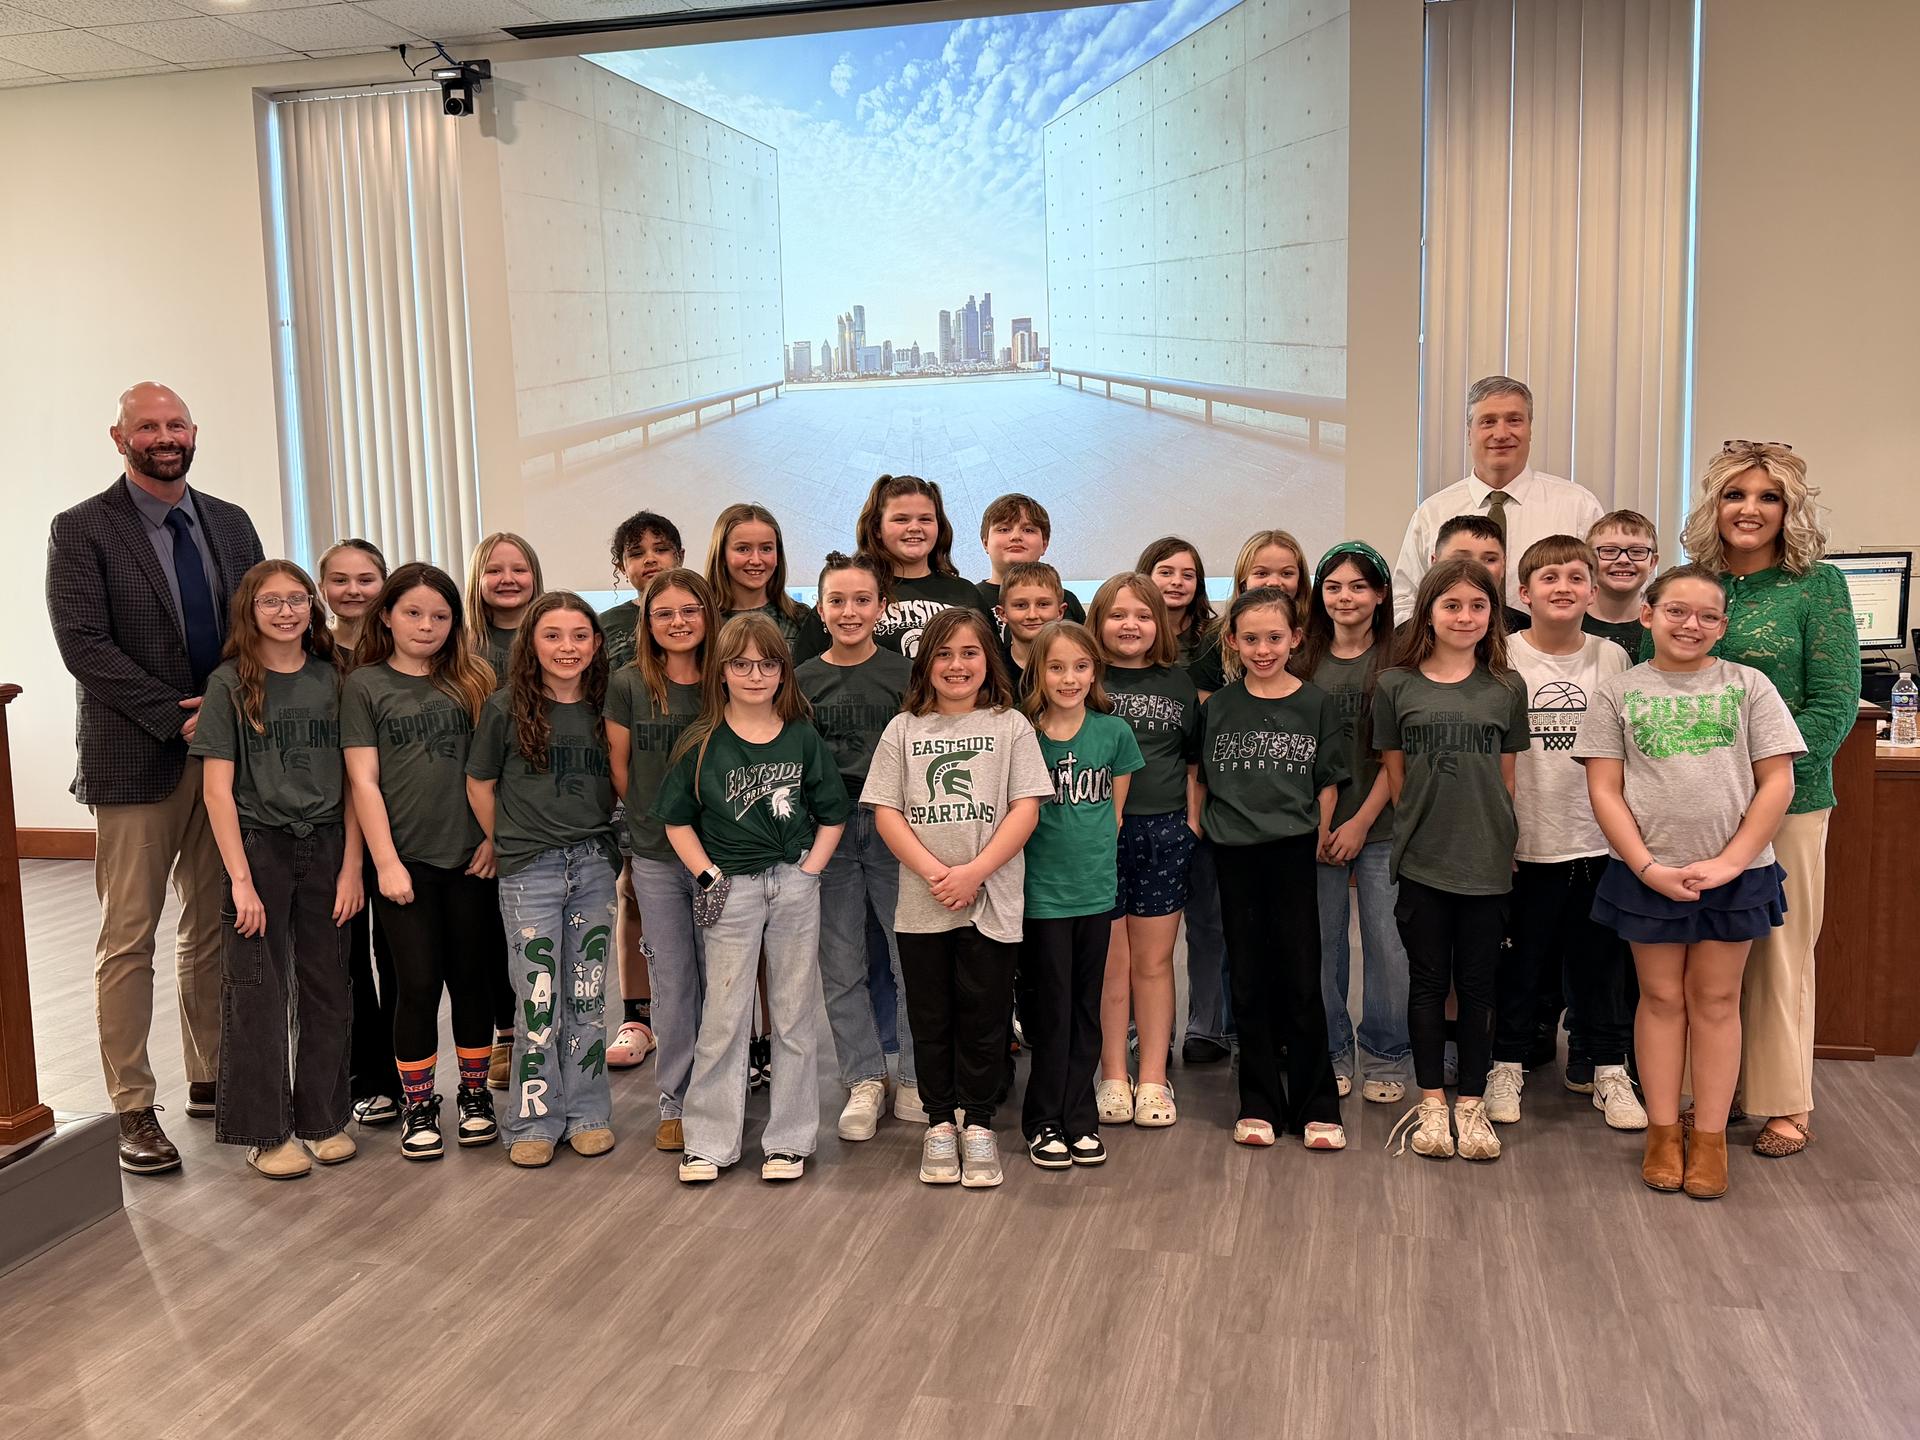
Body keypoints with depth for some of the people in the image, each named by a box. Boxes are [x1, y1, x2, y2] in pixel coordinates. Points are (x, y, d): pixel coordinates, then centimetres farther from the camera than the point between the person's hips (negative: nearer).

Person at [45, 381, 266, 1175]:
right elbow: (83, 644, -12)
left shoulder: (230, 524, 11)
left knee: (215, 930, 11)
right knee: (129, 939, 1)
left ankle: (211, 1080, 24)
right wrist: (178, 720, -16)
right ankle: (132, 1109, 9)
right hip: (136, 762, -4)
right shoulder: (81, 530, -3)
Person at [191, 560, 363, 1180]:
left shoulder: (332, 679, 4)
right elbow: (218, 787, -7)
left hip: (325, 848, 3)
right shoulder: (230, 684, -4)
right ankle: (266, 1131, 16)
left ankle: (323, 1118, 22)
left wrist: (351, 865, -2)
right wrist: (241, 879, -11)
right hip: (259, 847, -2)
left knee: (326, 986, 8)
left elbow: (352, 780, 4)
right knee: (259, 990, 4)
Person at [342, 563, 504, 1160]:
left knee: (473, 977, 9)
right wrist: (386, 862, -9)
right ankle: (418, 1107, 16)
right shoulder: (365, 685, 1)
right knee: (417, 983, 3)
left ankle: (475, 1094, 24)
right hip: (405, 860, -2)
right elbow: (364, 780, -3)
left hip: (471, 858, 2)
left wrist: (495, 837, -1)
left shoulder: (472, 681, 7)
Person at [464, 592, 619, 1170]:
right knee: (538, 997, 0)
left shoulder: (603, 708, 5)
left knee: (588, 992, 9)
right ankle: (533, 1121, 13)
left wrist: (596, 838, 7)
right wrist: (510, 844, 7)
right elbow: (479, 785, 5)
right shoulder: (506, 708, -3)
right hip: (528, 871, -2)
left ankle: (587, 1113, 20)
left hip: (594, 865, 3)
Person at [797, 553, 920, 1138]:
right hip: (827, 831, 2)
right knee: (841, 967, 6)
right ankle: (865, 1081, 18)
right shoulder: (801, 681, 6)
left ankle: (915, 1080, 15)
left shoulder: (906, 673, 2)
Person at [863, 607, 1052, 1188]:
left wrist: (974, 872, -14)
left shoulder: (1010, 726, 2)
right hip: (921, 902, 1)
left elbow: (1026, 810, -4)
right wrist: (933, 871, -13)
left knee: (984, 1013, 5)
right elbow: (885, 812, 1)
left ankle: (978, 1124, 18)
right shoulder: (904, 729, 6)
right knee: (931, 1016, 9)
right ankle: (940, 1123, 23)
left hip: (993, 900, -1)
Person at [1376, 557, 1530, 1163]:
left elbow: (1507, 776, 7)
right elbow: (1394, 774, 5)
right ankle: (1430, 1104, 19)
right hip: (1421, 861, -1)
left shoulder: (1506, 688, 3)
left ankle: (1472, 1105, 19)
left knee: (1477, 984, 8)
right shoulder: (1396, 686, 0)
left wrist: (1494, 835, 3)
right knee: (1428, 981, 8)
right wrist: (1424, 825, 3)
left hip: (1487, 862, 1)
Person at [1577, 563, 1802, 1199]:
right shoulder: (1617, 692, 2)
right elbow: (1604, 790, -2)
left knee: (1715, 1000, 9)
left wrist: (1730, 862, -10)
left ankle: (1710, 1138, 17)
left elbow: (1777, 782, -1)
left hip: (1734, 872, 0)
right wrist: (1648, 867, -11)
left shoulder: (1748, 686, 2)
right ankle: (1663, 1133, 19)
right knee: (1661, 998, 9)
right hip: (1648, 874, 0)